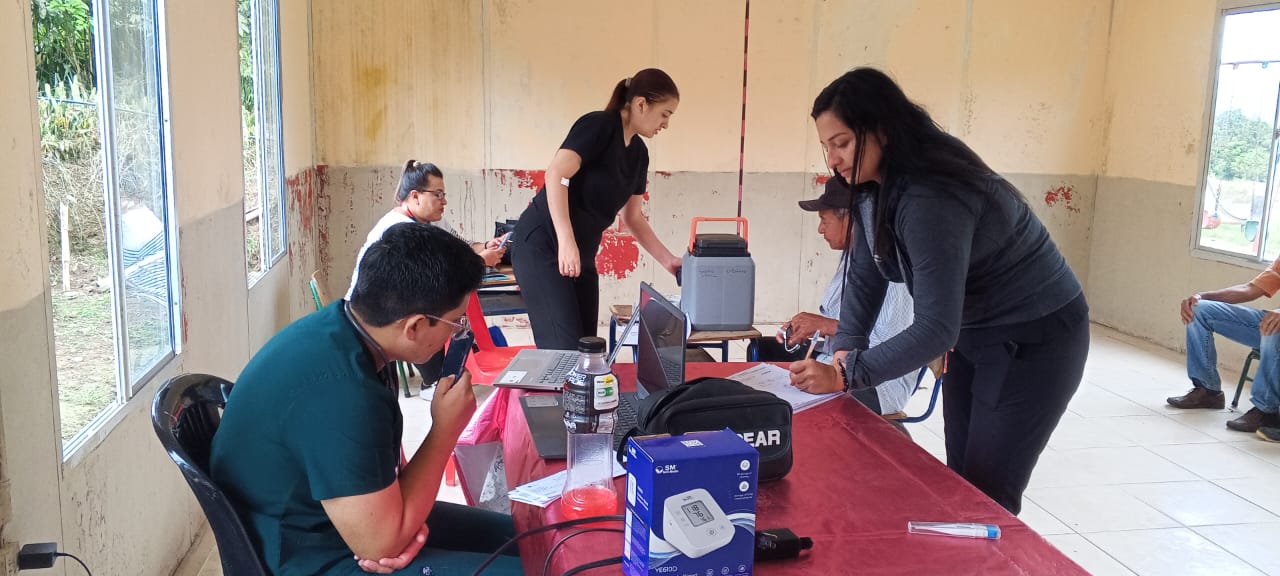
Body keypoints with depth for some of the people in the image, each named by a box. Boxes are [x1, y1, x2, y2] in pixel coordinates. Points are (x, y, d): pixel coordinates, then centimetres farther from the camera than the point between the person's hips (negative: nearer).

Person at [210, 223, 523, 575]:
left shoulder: (345, 329, -5)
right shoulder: (339, 391, -33)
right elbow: (379, 544, -27)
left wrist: (403, 515, -11)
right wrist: (446, 428, -19)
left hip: (327, 522, 9)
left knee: (517, 536, 14)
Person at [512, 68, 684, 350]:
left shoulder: (639, 153, 12)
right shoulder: (598, 125, -12)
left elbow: (633, 218, 20)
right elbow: (556, 175, -24)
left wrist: (669, 261, 14)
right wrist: (566, 242, -32)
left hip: (583, 255, 8)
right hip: (542, 245, -8)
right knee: (565, 349, -15)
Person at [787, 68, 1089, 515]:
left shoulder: (931, 198, -32)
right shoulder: (874, 185, -6)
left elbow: (936, 327, -34)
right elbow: (865, 275, 1)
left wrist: (846, 375, -34)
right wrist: (844, 352, -11)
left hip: (1034, 340, -8)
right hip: (974, 334, 9)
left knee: (988, 496, -4)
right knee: (961, 484, 14)